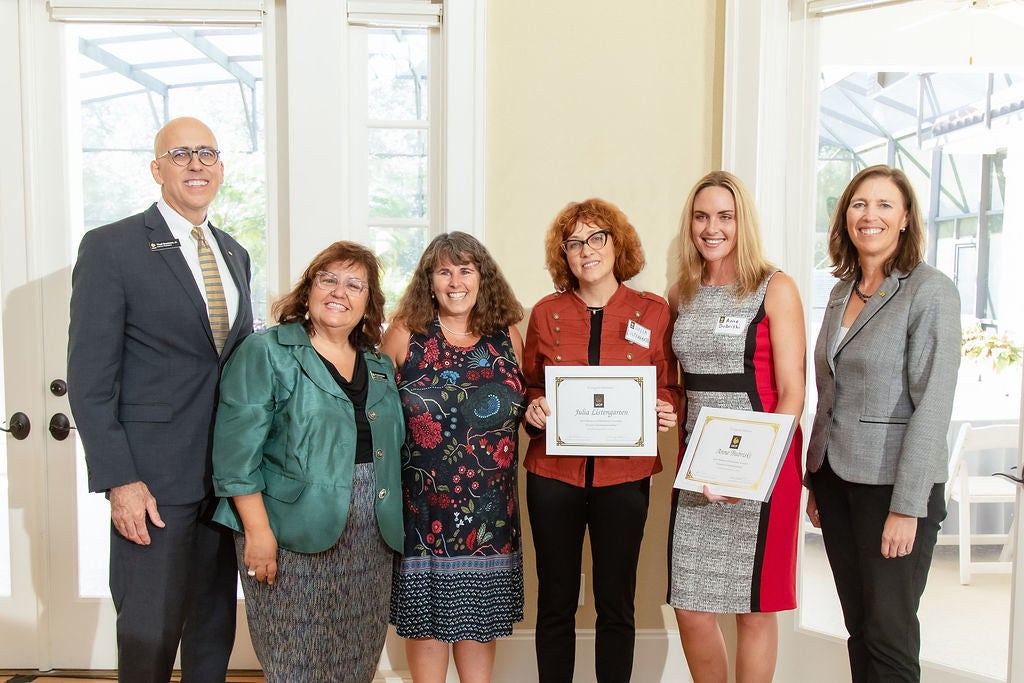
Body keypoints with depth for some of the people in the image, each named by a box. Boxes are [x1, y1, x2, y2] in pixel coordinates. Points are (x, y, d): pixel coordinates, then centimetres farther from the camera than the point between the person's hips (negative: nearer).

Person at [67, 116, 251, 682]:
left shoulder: (234, 254, 12)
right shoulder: (110, 247, -7)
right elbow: (89, 378, -10)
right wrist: (119, 481, -15)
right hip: (155, 476, -5)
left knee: (216, 624, 16)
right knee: (149, 633, 5)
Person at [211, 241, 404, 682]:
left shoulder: (379, 367, 13)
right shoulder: (266, 353, -5)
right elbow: (238, 451, -12)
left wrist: (390, 521, 12)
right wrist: (258, 530, -17)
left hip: (369, 540, 6)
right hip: (294, 532, -5)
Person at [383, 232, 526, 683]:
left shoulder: (506, 335, 5)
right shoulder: (405, 334, -2)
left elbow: (521, 405, 17)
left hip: (490, 505, 2)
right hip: (423, 503, -2)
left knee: (480, 612, 12)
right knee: (426, 610, 6)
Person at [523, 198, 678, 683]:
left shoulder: (653, 311, 2)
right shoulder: (545, 313, 5)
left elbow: (666, 389, 9)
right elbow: (529, 388, 12)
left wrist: (664, 412, -12)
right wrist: (533, 409, -9)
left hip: (623, 476, 0)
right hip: (553, 474, 1)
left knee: (616, 604, 9)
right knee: (556, 602, 10)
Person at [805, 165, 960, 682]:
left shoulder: (931, 291, -10)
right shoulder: (843, 291, 11)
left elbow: (932, 406, -15)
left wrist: (907, 506, -18)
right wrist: (814, 478, 14)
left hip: (892, 483, -6)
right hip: (836, 476, 6)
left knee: (889, 636, 2)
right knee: (858, 626, 14)